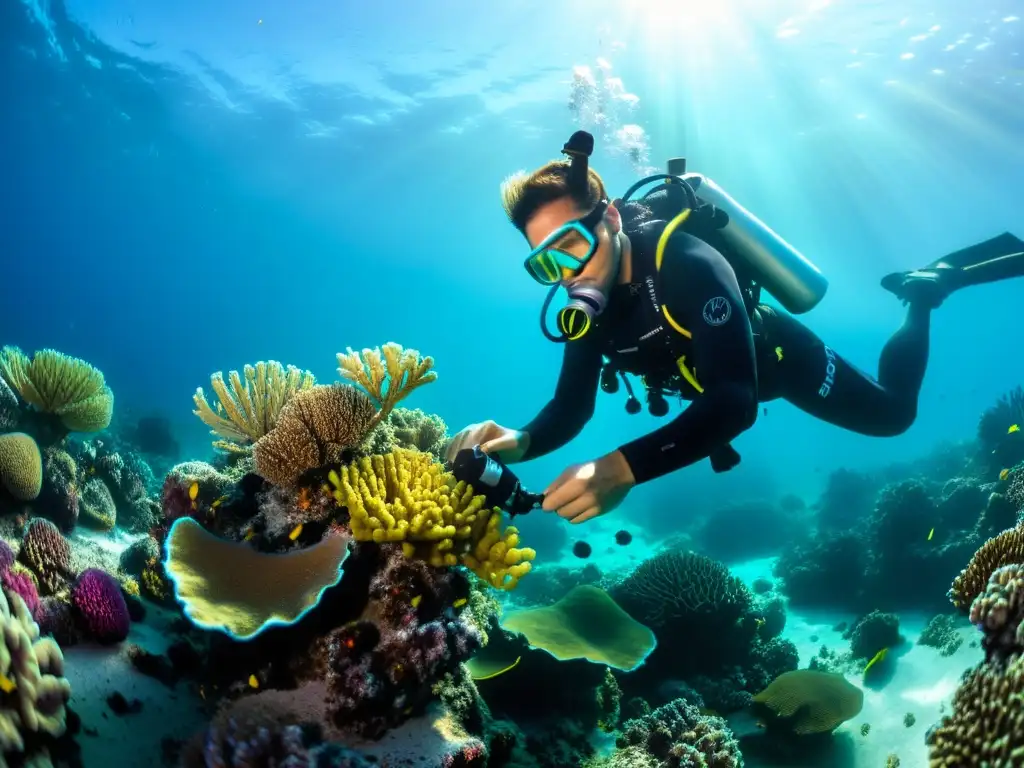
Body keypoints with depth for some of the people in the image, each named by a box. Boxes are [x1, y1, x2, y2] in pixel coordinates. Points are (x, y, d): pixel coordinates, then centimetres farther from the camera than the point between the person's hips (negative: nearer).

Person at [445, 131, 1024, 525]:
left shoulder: (688, 265, -45)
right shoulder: (587, 304, -23)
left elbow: (735, 401, -55)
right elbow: (570, 409, -19)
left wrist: (624, 467, -70)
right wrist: (519, 442, -43)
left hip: (782, 358, -6)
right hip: (723, 380, 6)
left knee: (893, 413, 19)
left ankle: (926, 288, 38)